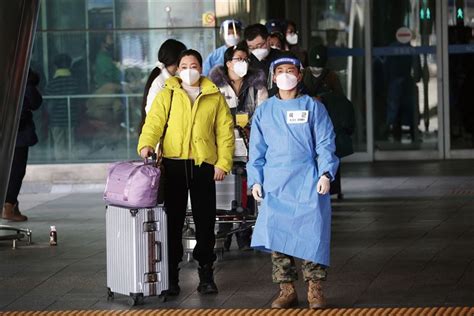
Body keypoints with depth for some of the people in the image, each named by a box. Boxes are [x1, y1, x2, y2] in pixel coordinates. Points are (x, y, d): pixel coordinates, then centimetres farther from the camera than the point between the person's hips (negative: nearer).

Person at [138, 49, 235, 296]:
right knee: (173, 221, 2)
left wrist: (223, 163, -2)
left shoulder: (215, 97, 9)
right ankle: (171, 275, 8)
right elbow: (154, 122, -3)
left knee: (205, 222, 4)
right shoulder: (166, 95, 7)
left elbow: (225, 132, 7)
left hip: (204, 165, 1)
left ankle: (206, 275, 13)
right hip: (174, 164, -1)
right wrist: (146, 145, -22)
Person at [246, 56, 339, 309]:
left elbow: (325, 144, 3)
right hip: (275, 184, 2)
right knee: (276, 234, -2)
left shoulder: (313, 107, 7)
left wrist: (326, 174, -9)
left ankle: (314, 289, 0)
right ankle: (287, 290, 5)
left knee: (312, 233, -8)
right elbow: (257, 150, 14)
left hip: (308, 183, -2)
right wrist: (255, 181, 5)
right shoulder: (264, 111, 13)